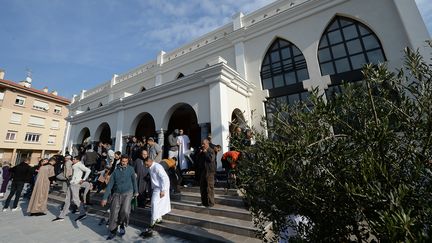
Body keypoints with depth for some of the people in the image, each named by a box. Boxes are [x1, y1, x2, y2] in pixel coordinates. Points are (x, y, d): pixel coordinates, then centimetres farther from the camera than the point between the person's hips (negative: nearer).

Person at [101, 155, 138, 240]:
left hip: (127, 193, -2)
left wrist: (136, 191, 12)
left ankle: (122, 225, 15)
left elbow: (134, 180, 5)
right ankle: (113, 231, 27)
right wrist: (105, 198, -4)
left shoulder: (130, 169, -5)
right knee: (114, 213, 3)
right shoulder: (116, 171, -2)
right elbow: (110, 185, 0)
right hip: (117, 194, 2)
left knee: (125, 211, -17)